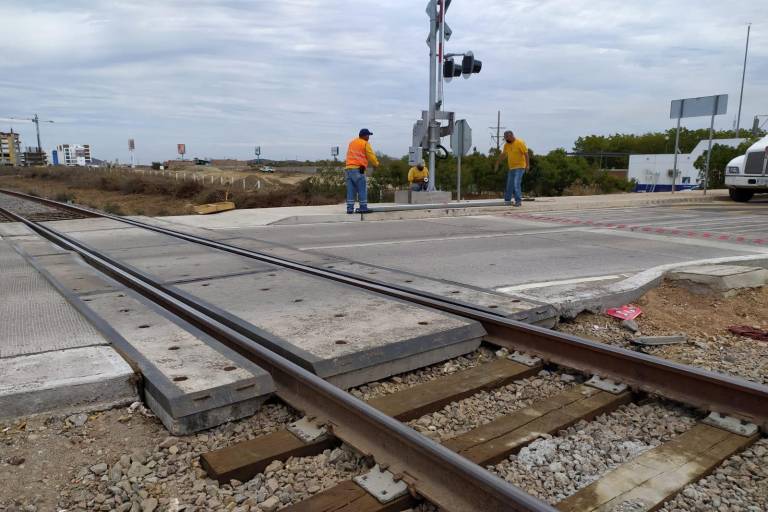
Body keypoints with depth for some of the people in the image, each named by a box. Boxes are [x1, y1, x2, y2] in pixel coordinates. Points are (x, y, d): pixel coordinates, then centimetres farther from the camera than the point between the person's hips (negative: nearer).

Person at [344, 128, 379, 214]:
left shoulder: (352, 142, 21)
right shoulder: (365, 143, 0)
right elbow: (371, 155, -1)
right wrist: (376, 164, 14)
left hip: (348, 168, 7)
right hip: (358, 169, -7)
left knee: (350, 190, 5)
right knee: (362, 190, -1)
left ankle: (350, 208, 2)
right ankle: (363, 208, -1)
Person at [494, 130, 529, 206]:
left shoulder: (520, 142, -11)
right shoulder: (506, 145, 9)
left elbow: (526, 153, -13)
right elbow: (502, 154, 21)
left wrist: (527, 165, -19)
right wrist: (497, 163, 25)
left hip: (519, 167, -7)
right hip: (511, 168, 7)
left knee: (516, 184, -15)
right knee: (509, 185, 10)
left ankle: (518, 201, -12)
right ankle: (507, 200, 19)